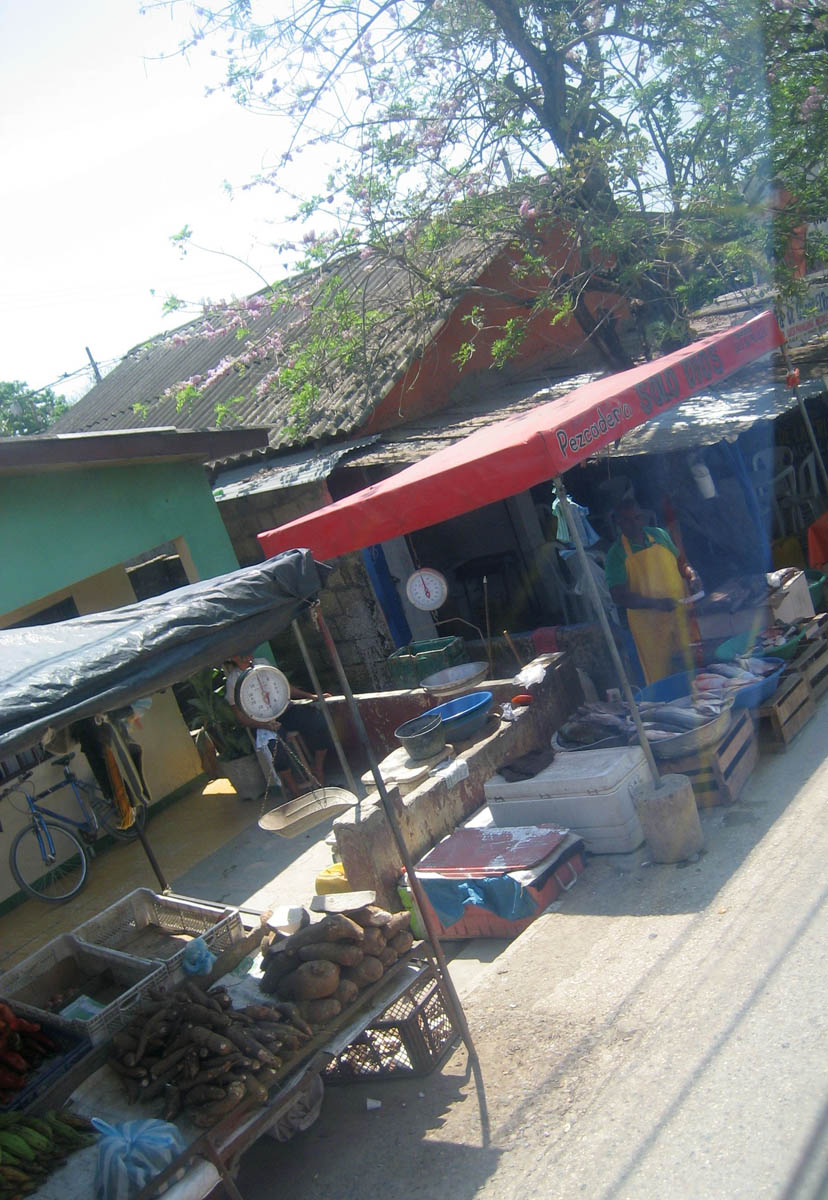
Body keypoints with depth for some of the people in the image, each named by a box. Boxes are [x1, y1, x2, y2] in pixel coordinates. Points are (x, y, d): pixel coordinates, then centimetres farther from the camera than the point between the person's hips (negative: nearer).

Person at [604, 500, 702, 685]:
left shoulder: (659, 534, 5)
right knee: (662, 678, 1)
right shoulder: (616, 554, -10)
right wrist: (656, 603, -26)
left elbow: (679, 561, 19)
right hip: (650, 626, -5)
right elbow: (619, 597, -15)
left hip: (681, 613, 5)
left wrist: (691, 575, -4)